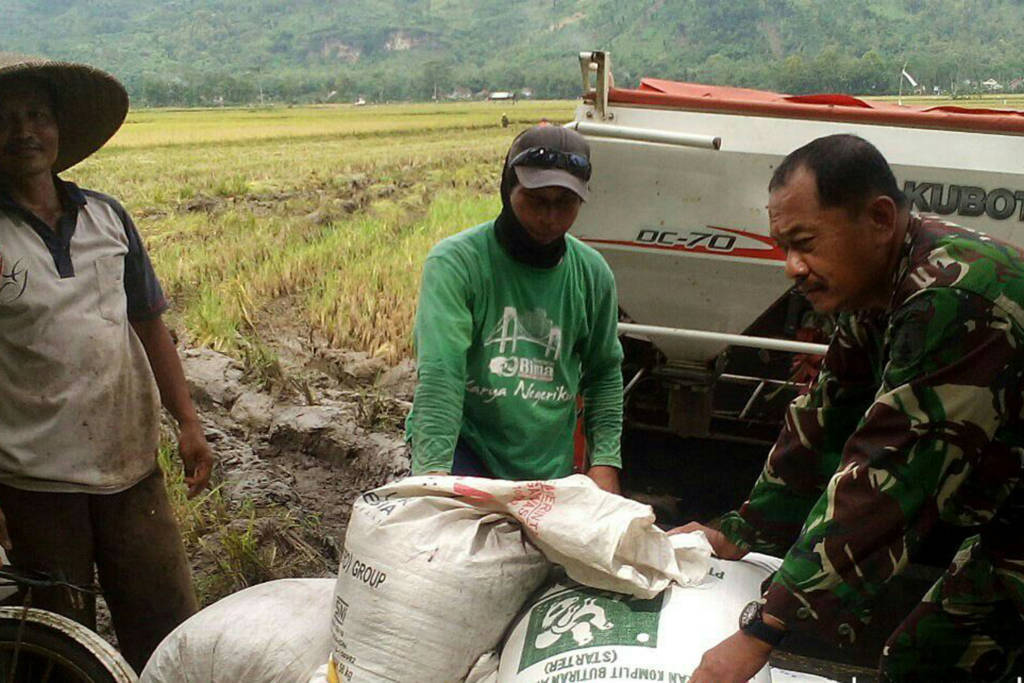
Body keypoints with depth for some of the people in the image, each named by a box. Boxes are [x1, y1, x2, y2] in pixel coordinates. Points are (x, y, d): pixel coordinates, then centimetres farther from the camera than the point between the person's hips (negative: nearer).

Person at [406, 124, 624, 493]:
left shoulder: (593, 274, 5)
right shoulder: (455, 261, -11)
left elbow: (605, 372, 18)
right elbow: (440, 371, -22)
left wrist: (605, 461, 8)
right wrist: (434, 470, -32)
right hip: (460, 447, -4)